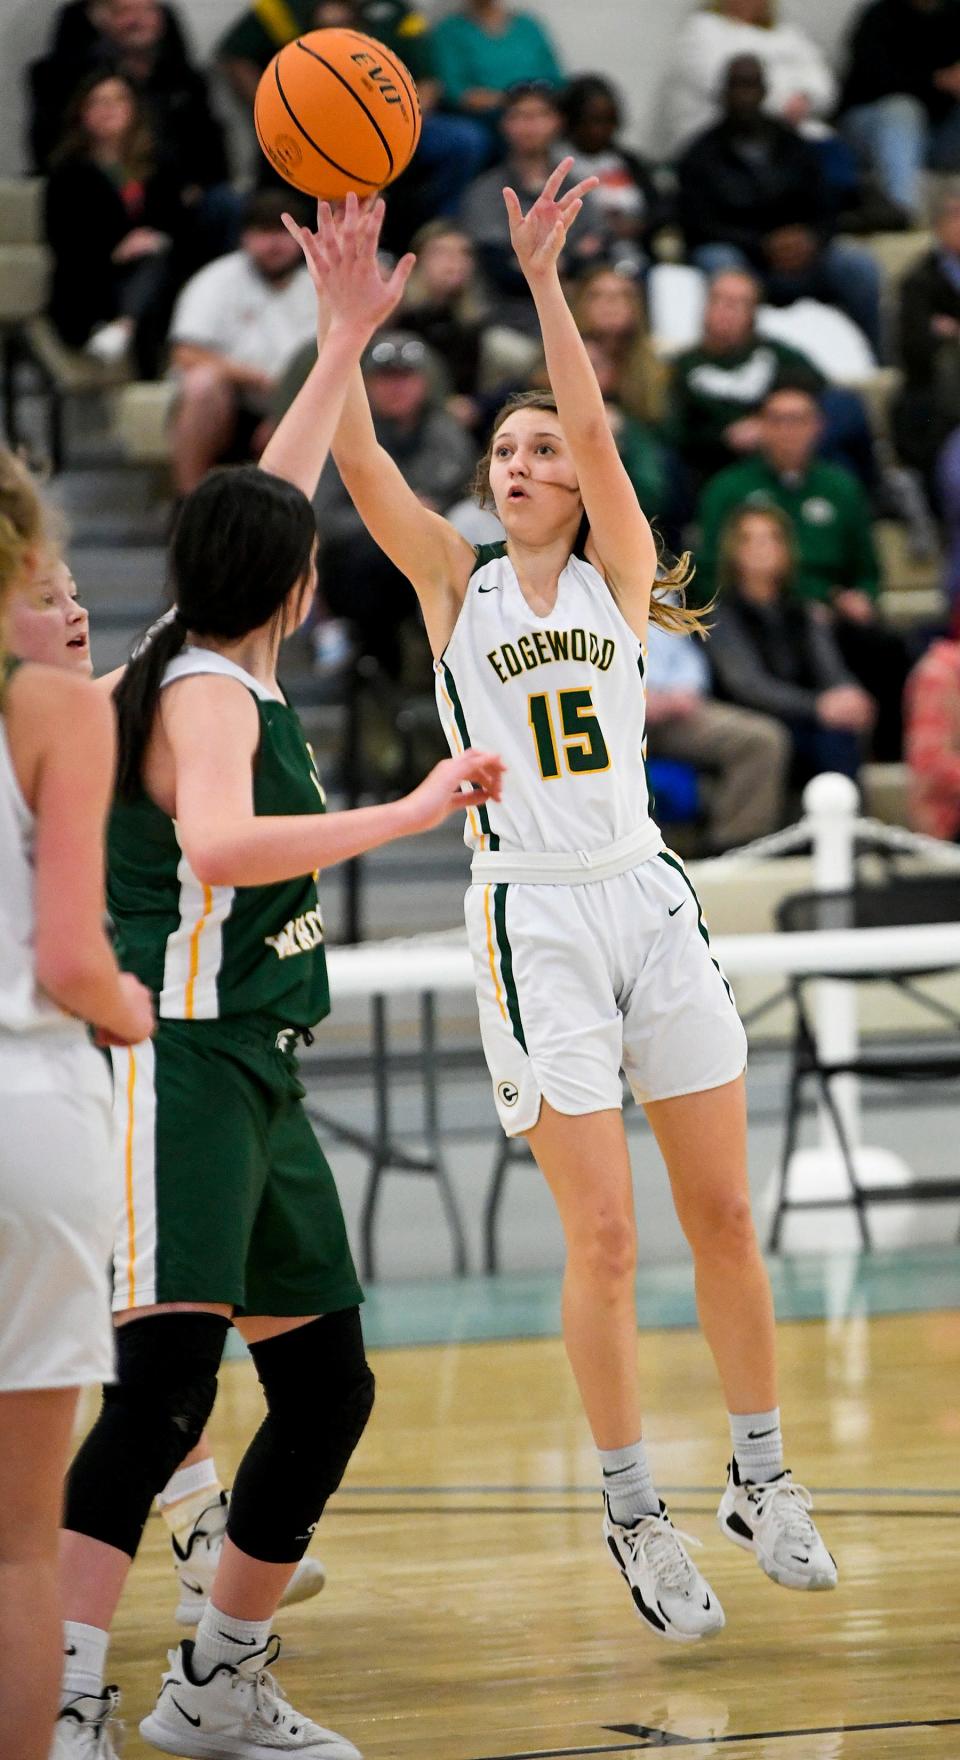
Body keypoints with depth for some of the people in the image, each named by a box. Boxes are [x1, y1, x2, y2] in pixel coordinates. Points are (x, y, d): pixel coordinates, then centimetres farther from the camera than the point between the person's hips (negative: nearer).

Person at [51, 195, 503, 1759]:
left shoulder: (222, 667, 14)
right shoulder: (207, 690, -11)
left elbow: (272, 500, 31)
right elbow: (216, 843, -32)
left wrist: (349, 339, 35)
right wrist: (409, 815, -30)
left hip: (255, 1083, 10)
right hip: (176, 1064, -10)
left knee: (328, 1388, 12)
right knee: (163, 1387, -21)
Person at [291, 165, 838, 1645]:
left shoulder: (616, 578, 7)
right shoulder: (458, 586, 6)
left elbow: (595, 430, -10)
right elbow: (360, 461, -8)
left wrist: (542, 278, -19)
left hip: (647, 902, 2)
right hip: (532, 917, -2)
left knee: (724, 1213, 5)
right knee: (604, 1238, -5)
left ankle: (762, 1478, 19)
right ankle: (635, 1515, 6)